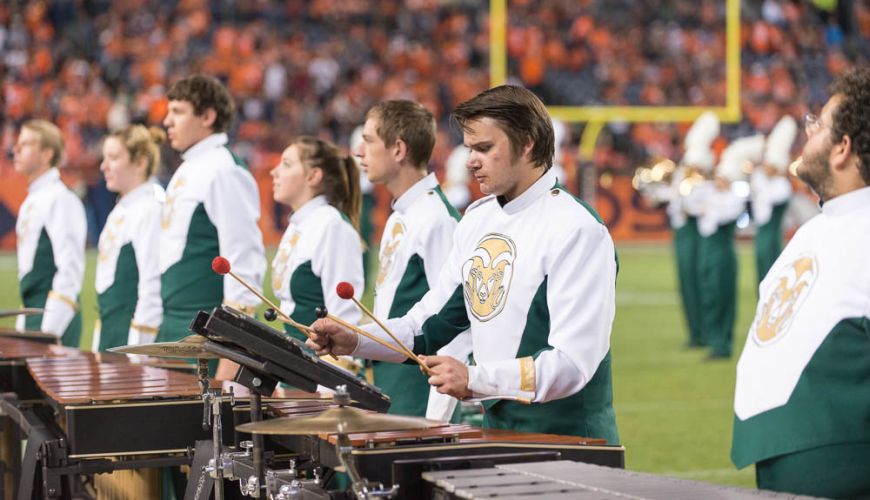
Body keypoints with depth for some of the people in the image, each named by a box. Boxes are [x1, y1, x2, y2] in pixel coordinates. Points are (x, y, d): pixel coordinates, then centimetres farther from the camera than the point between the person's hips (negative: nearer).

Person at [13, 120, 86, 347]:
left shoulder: (60, 199, -11)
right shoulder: (31, 201, 16)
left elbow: (70, 268, -16)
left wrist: (50, 330, -20)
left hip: (54, 318, -8)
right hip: (33, 315, 8)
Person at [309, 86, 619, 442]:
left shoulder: (577, 230, -13)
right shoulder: (477, 220, 12)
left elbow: (573, 362, -21)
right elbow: (428, 325, 19)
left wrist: (475, 379, -31)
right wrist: (355, 341, 3)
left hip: (567, 446, -7)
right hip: (497, 433, 7)